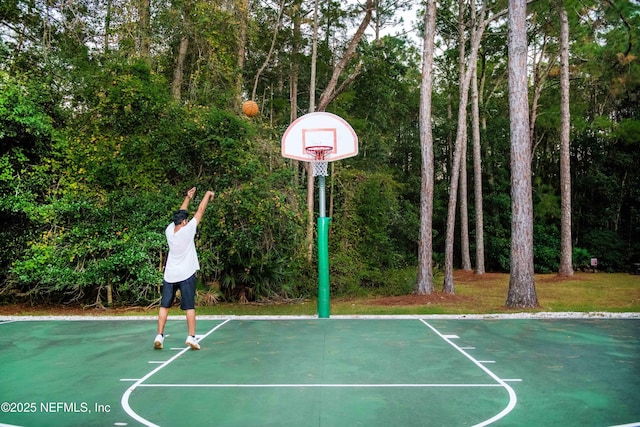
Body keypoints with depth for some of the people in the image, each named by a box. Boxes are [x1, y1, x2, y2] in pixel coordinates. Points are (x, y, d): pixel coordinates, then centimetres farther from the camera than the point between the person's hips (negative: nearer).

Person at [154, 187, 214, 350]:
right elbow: (200, 211, -5)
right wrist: (208, 194, 7)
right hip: (186, 275, -4)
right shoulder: (187, 230, -12)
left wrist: (188, 198, 24)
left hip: (169, 275, 4)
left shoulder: (169, 230, 0)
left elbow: (179, 215, 17)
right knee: (189, 307, 1)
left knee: (164, 306, 9)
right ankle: (191, 337, -2)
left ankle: (159, 336, 6)